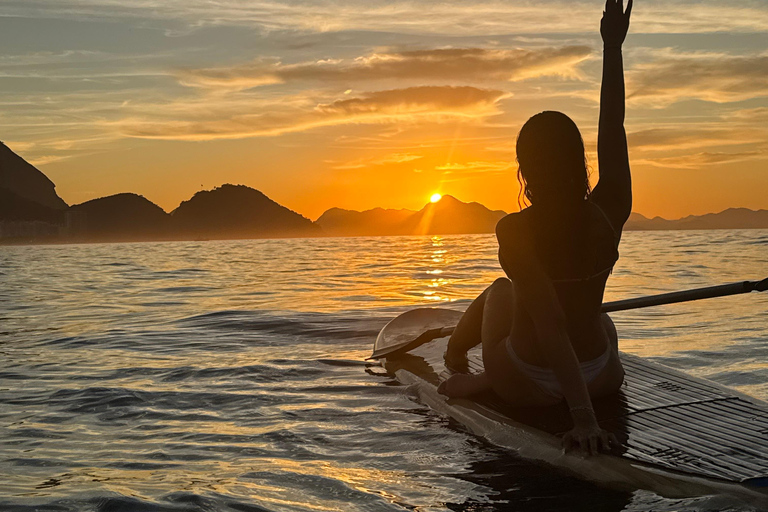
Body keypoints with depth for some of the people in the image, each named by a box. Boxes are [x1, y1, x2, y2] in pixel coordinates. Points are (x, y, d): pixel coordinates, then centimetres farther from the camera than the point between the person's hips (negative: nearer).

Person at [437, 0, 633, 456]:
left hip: (526, 385, -3)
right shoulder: (609, 216, -14)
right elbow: (613, 126, -1)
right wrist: (613, 48, 10)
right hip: (598, 377, 4)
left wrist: (583, 416, -29)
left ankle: (454, 358, 50)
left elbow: (550, 322, -30)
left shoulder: (515, 231, -24)